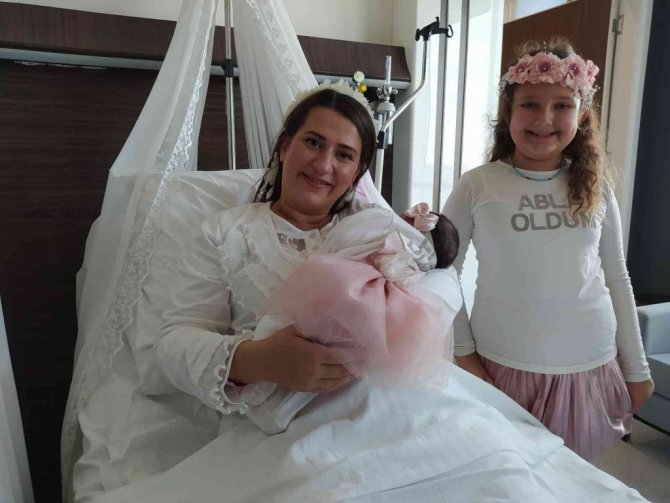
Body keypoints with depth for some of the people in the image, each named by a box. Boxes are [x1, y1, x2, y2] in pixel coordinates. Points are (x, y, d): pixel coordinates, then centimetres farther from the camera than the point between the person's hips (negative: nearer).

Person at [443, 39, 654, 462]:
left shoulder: (595, 188, 2)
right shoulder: (477, 186, -7)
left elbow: (617, 279, 9)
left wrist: (637, 368, 11)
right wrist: (464, 352, -6)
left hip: (590, 369, 3)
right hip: (504, 368, -2)